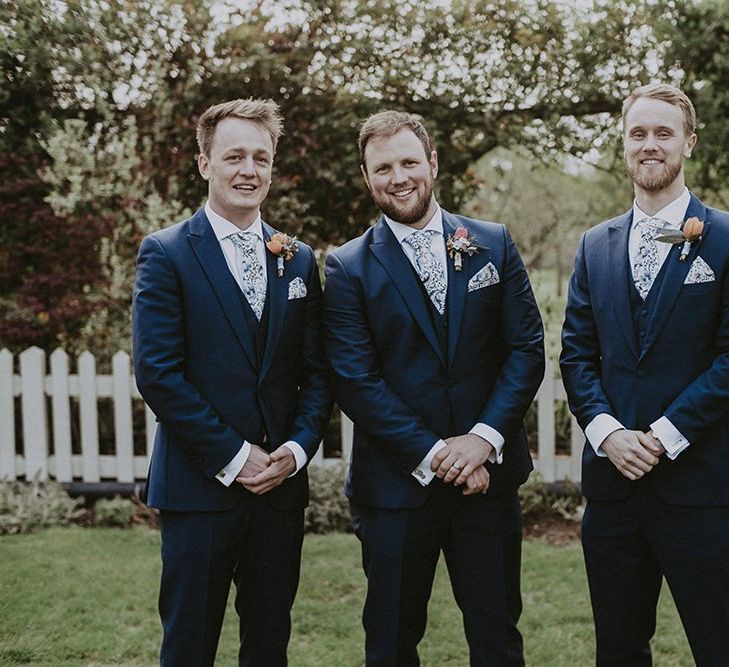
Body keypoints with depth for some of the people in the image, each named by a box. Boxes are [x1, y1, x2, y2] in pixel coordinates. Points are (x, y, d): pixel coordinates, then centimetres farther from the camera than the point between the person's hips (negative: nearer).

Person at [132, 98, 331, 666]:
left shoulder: (299, 260, 10)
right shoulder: (166, 253, -4)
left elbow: (316, 370, 10)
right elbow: (157, 373, -11)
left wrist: (298, 447, -7)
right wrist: (233, 458, -13)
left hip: (282, 485, 4)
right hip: (200, 486, -4)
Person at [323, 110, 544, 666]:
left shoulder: (494, 244, 5)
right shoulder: (348, 269, -2)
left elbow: (526, 347, 1)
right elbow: (356, 381, -8)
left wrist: (484, 438, -12)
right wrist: (432, 455, -15)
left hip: (488, 474, 2)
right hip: (395, 482, -1)